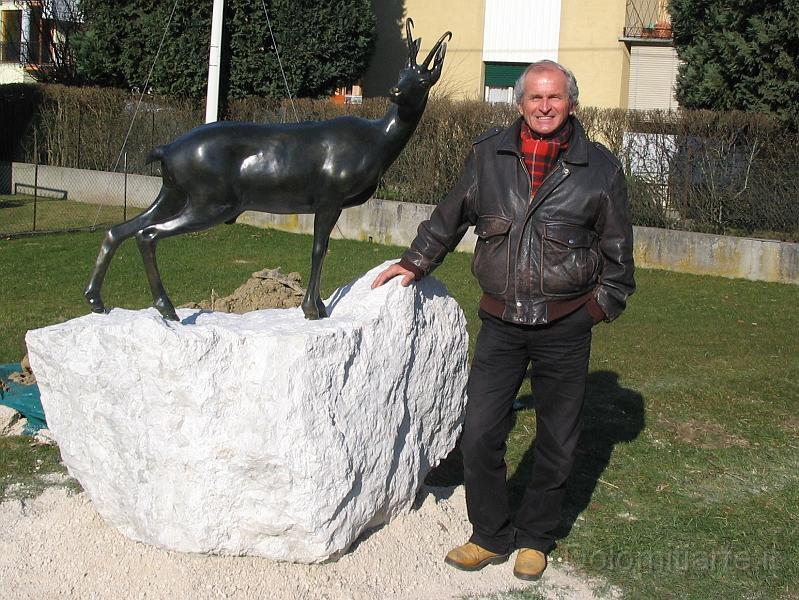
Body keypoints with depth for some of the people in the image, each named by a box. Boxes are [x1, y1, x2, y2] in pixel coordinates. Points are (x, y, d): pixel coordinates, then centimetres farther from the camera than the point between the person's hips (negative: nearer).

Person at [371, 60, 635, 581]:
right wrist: (416, 263, 21)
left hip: (565, 326, -1)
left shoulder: (600, 167, -2)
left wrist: (607, 302, 8)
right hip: (501, 322, 2)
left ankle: (535, 538, 28)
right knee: (480, 435, -1)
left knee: (557, 443, 10)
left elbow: (617, 247, 8)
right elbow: (451, 216, 18)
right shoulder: (489, 155, 4)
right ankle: (493, 536, 19)